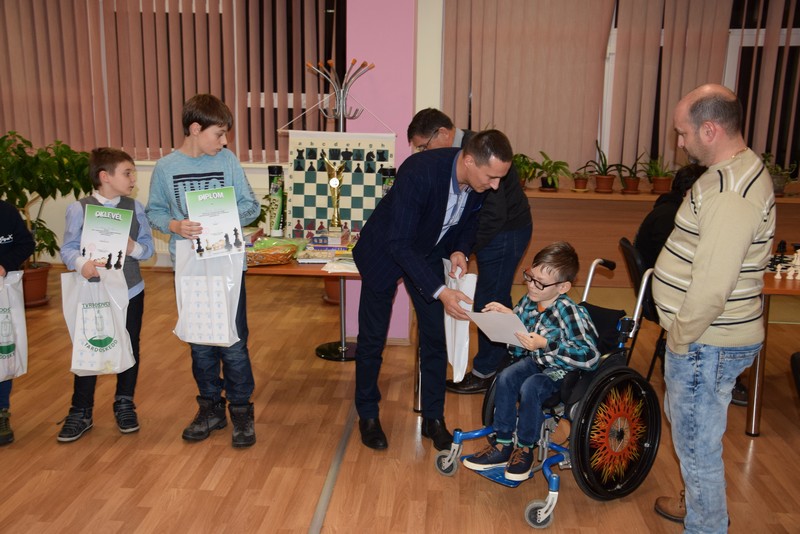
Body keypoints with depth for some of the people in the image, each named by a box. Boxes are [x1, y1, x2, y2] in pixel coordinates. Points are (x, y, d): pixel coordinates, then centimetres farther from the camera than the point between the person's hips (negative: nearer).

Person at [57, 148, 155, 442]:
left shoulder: (135, 207, 1)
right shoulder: (79, 209, -8)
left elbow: (148, 245, 2)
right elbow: (68, 248, -8)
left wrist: (134, 248, -19)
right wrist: (81, 263, -28)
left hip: (130, 291, 3)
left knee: (129, 349, 13)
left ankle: (124, 405, 33)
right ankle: (80, 413, 23)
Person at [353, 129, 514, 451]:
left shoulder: (480, 182, -18)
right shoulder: (420, 171, -38)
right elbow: (399, 244, -36)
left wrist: (460, 251, -18)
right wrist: (439, 291, -42)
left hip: (429, 253, 5)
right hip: (386, 252, -5)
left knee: (435, 337, 4)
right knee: (372, 339, 6)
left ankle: (433, 418, 20)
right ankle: (367, 415, 25)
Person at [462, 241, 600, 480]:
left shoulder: (570, 312, -27)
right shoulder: (528, 302, -6)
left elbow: (590, 355, -34)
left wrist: (546, 344, -38)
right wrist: (507, 315, -8)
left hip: (561, 371, -7)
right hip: (536, 361, 7)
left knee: (529, 388, -29)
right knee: (505, 378, -18)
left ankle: (524, 450, -5)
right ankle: (502, 445, -5)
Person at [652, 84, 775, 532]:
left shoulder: (730, 190, -26)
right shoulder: (741, 169, 9)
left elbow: (711, 285, -29)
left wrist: (681, 337, -15)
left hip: (708, 343, -11)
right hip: (710, 336, 11)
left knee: (697, 442, 7)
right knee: (690, 425, 26)